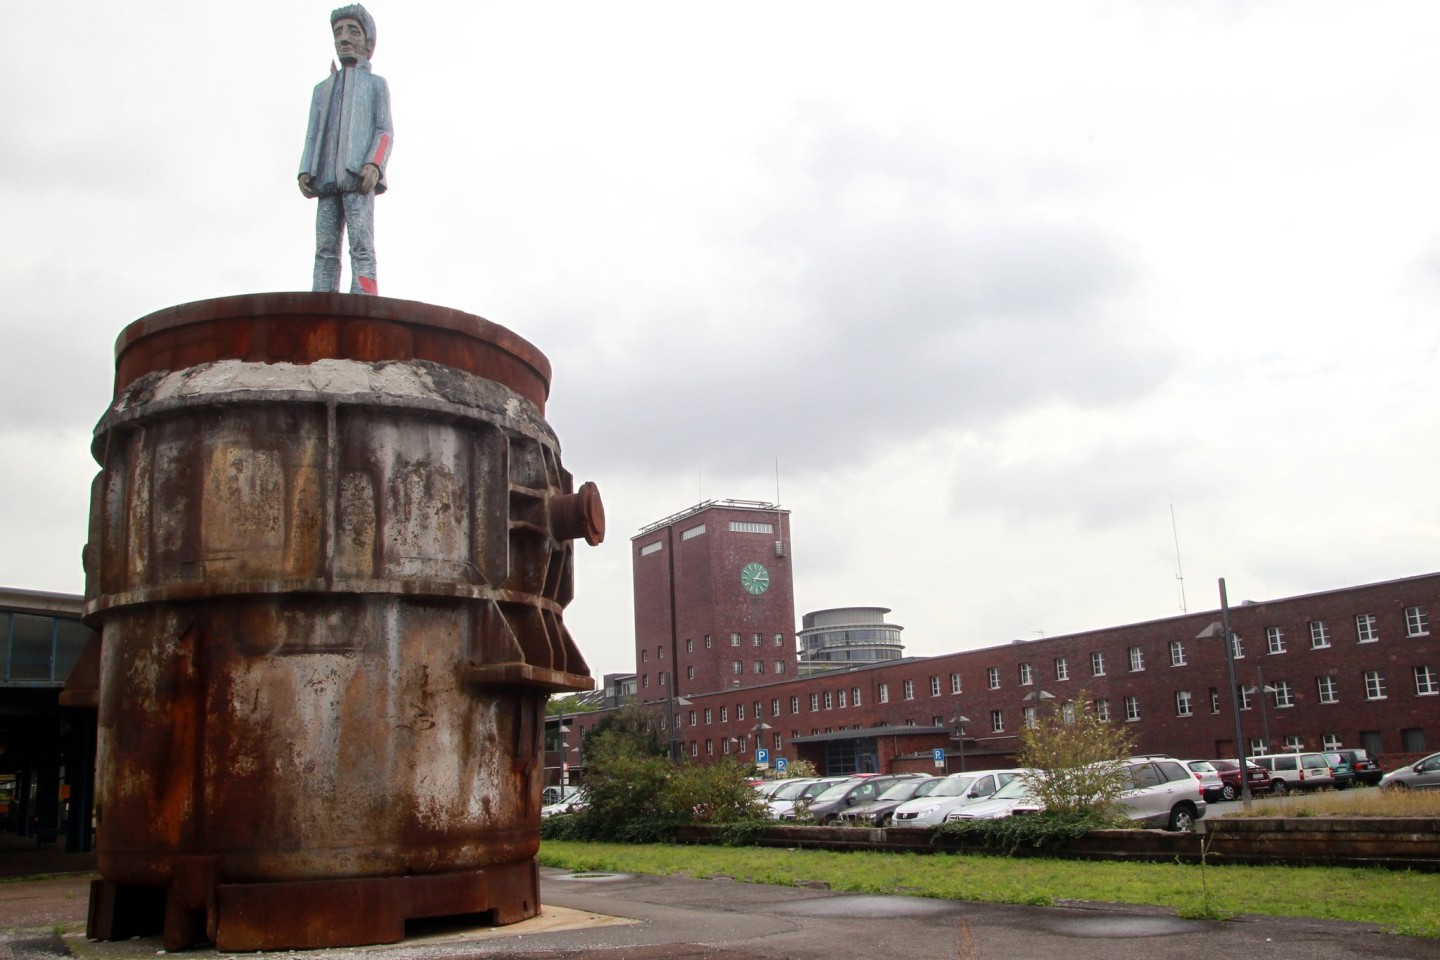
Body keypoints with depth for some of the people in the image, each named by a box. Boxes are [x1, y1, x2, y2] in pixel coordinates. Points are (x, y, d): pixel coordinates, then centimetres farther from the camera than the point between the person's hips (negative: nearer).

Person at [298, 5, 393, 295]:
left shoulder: (375, 83, 20)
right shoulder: (323, 88, 32)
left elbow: (385, 131, 6)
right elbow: (313, 135, 23)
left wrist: (374, 165, -13)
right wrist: (305, 171, 4)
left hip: (358, 176, -4)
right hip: (326, 179, 4)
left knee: (361, 245, -17)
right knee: (325, 248, -8)